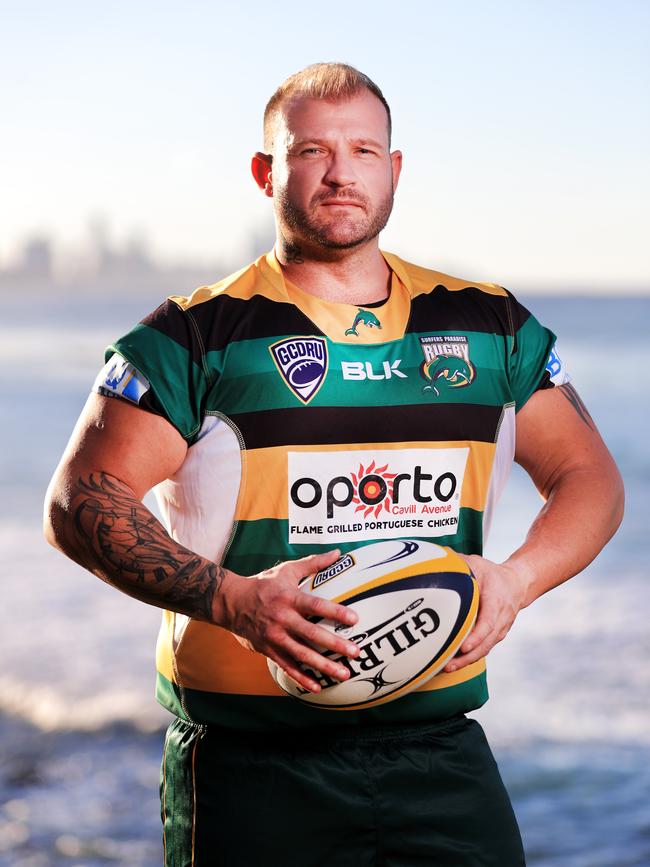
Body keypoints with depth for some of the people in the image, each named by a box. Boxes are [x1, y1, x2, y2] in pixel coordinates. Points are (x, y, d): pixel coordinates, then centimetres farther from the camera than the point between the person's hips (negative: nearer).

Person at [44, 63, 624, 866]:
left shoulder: (489, 326, 10)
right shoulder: (201, 335, -2)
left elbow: (588, 476, 15)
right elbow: (81, 501, -7)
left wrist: (515, 580, -5)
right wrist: (231, 599, -20)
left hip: (439, 748, 3)